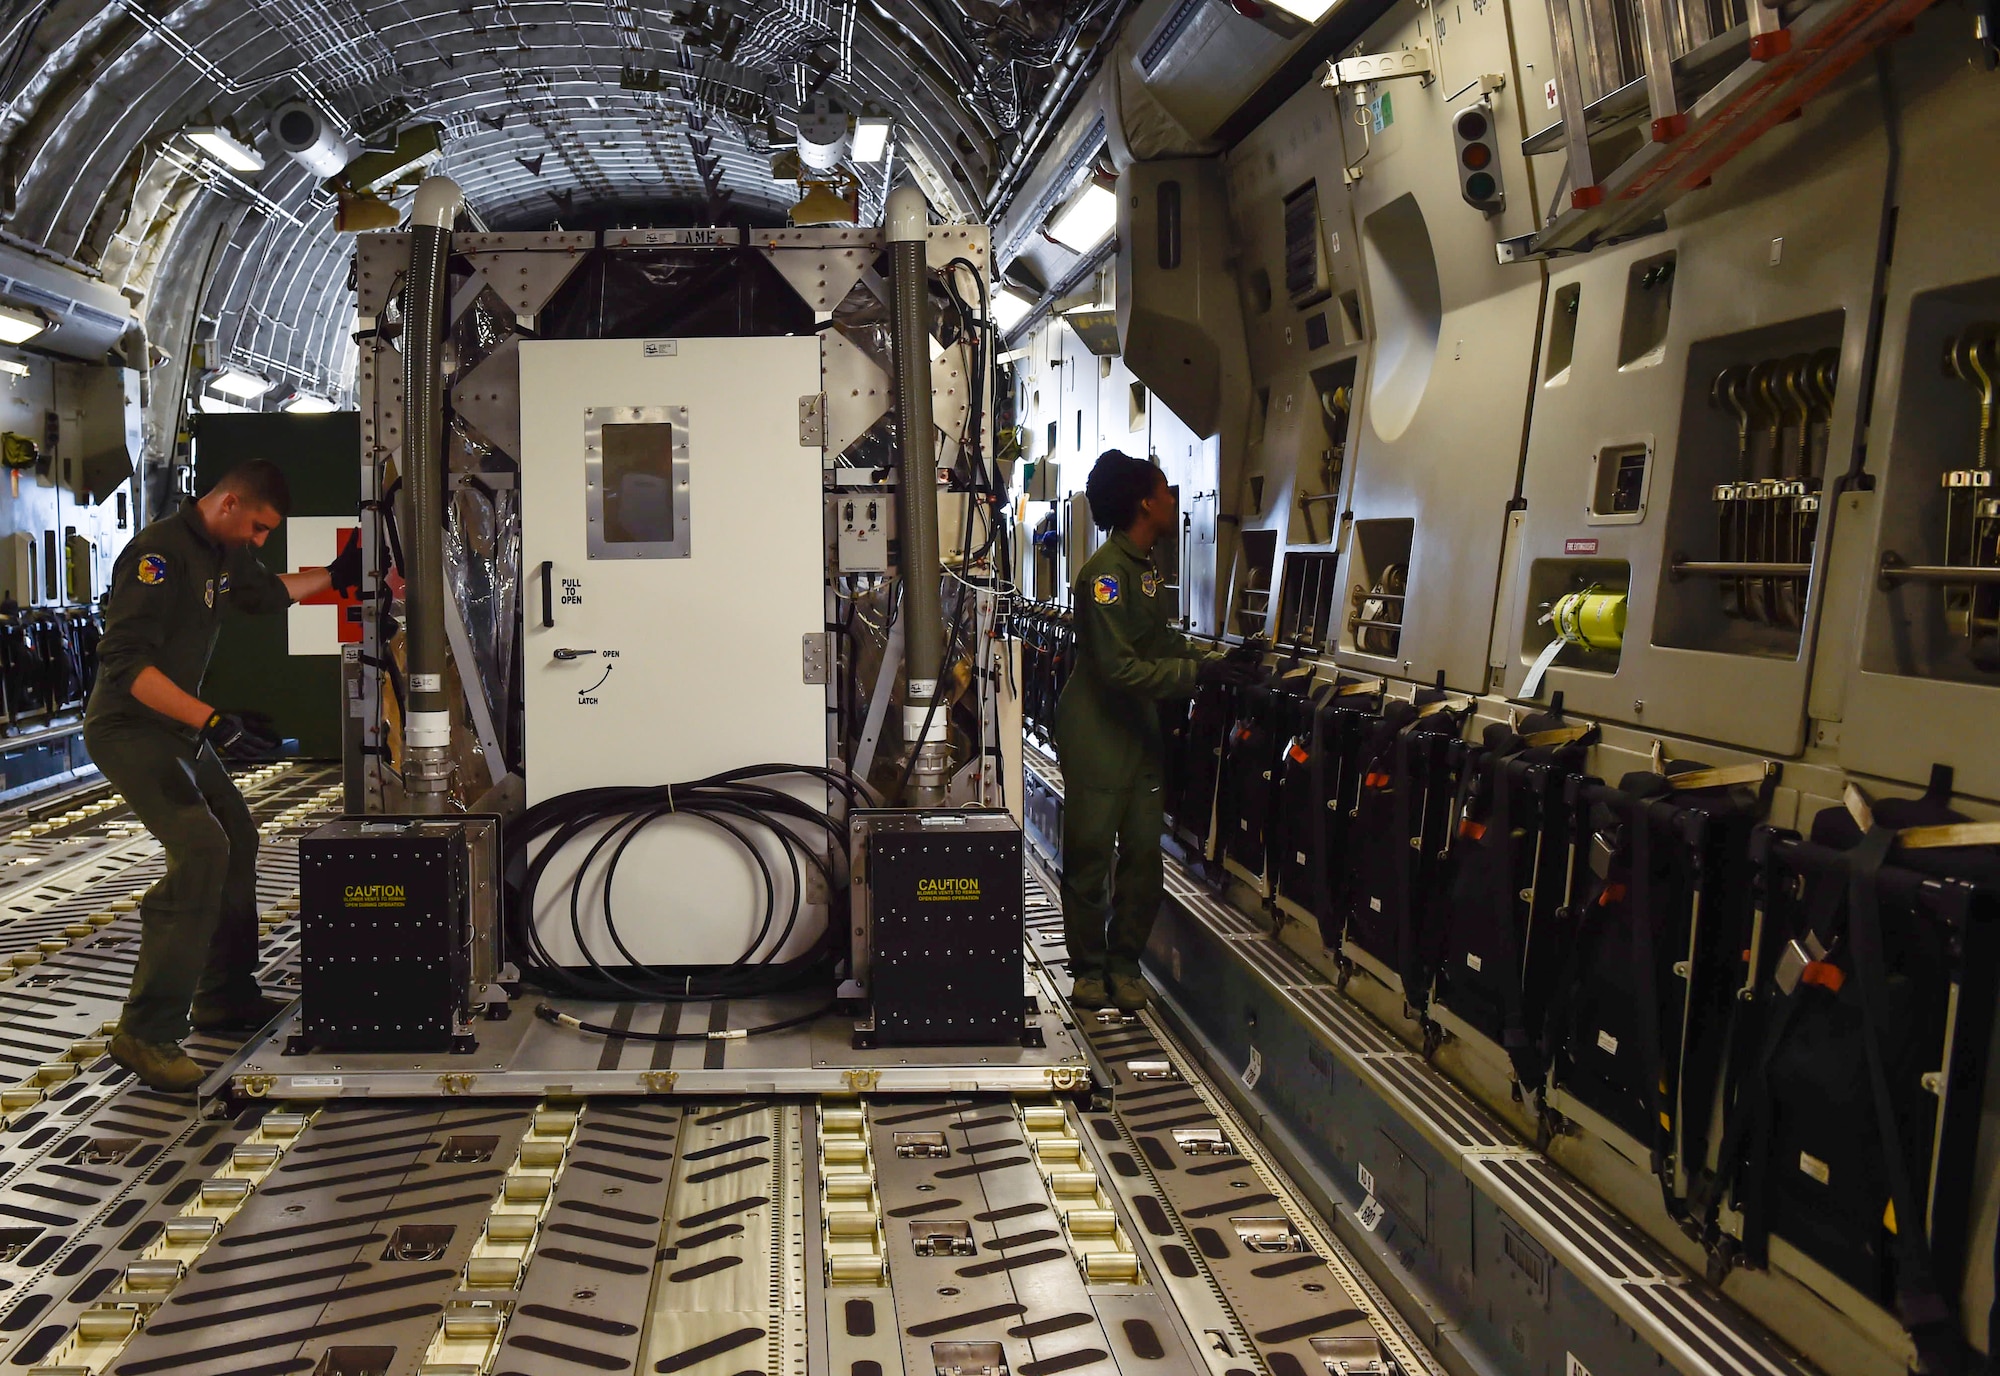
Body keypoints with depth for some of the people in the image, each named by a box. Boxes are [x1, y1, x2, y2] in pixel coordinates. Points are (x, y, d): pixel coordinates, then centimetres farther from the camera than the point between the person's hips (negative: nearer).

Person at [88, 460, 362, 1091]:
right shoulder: (160, 553, -22)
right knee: (201, 849, -24)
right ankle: (146, 1033, -21)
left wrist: (337, 574, 28)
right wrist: (210, 719, -35)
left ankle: (224, 997, 27)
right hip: (129, 729, -10)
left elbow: (265, 591, 32)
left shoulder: (225, 553, 8)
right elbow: (125, 659, -29)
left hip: (180, 728, 10)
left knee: (238, 839, 15)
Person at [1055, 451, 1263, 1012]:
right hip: (1097, 737, -9)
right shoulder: (1105, 572, -20)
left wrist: (1218, 658, 3)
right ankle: (1089, 967, 17)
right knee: (1090, 856, 2)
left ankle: (1124, 963, 23)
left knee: (1144, 853, 10)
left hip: (1139, 732, 9)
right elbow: (1120, 668, -25)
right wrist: (1199, 672, -22)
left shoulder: (1146, 566, 11)